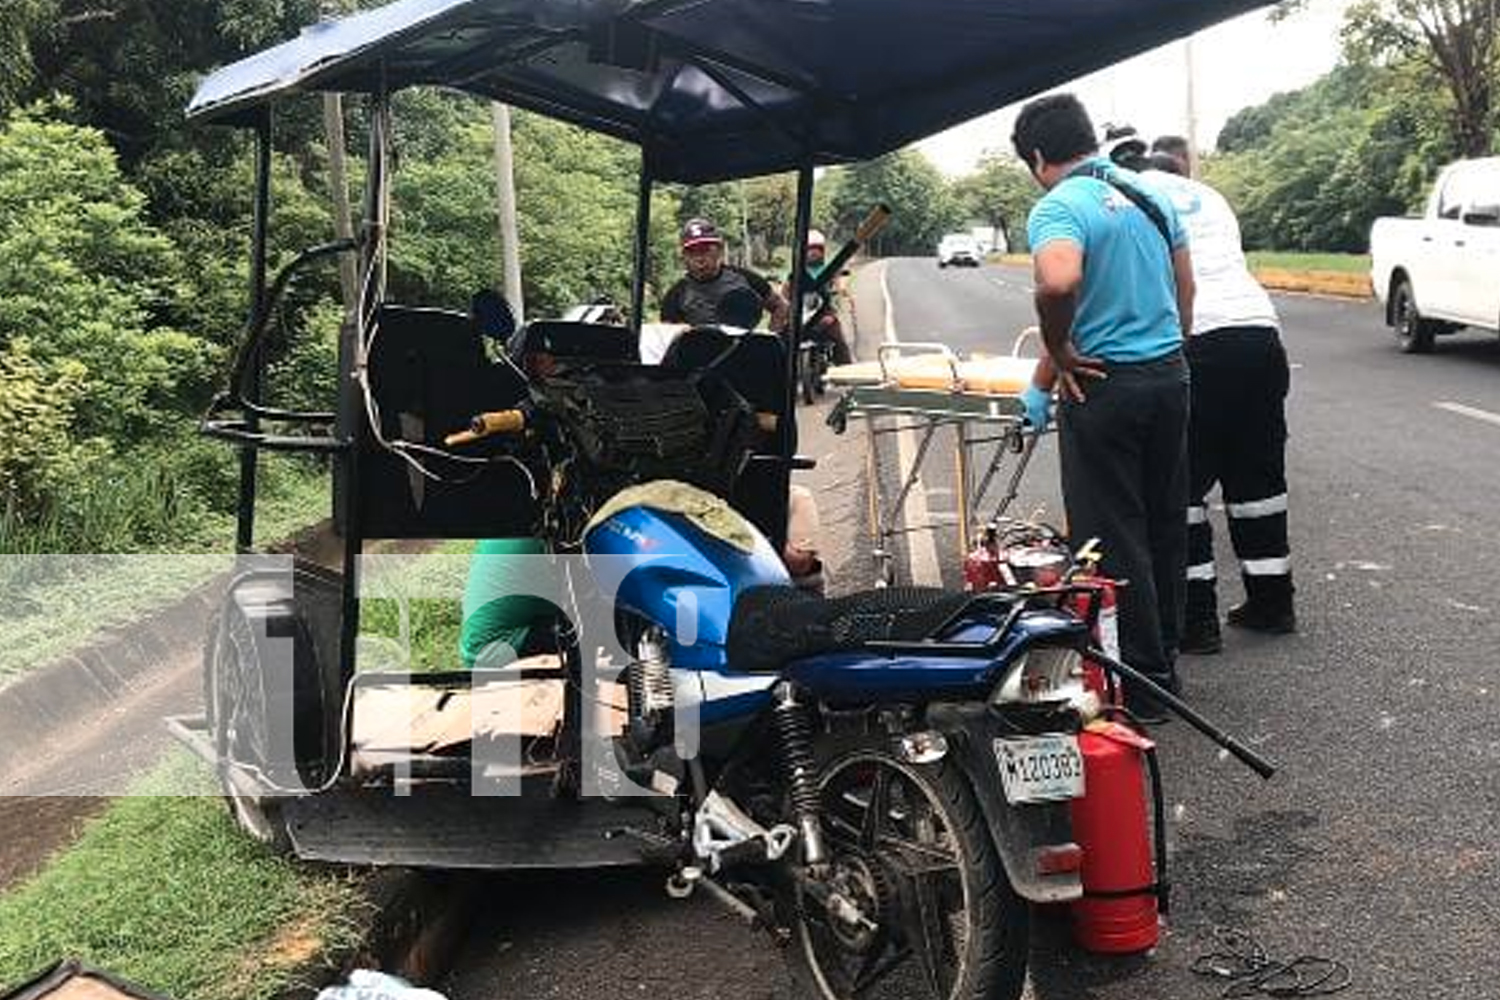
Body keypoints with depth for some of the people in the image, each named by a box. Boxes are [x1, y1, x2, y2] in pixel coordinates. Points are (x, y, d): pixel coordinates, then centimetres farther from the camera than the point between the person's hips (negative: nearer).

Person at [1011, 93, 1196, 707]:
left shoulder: (1058, 207, -15)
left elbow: (1058, 282, -35)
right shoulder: (1151, 195, 11)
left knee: (1113, 535, 3)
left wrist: (1058, 354, -19)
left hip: (1103, 386, -8)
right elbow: (1186, 288, 17)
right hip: (1170, 375, 8)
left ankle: (1143, 676, 11)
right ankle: (1164, 655, 29)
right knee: (1164, 523, 16)